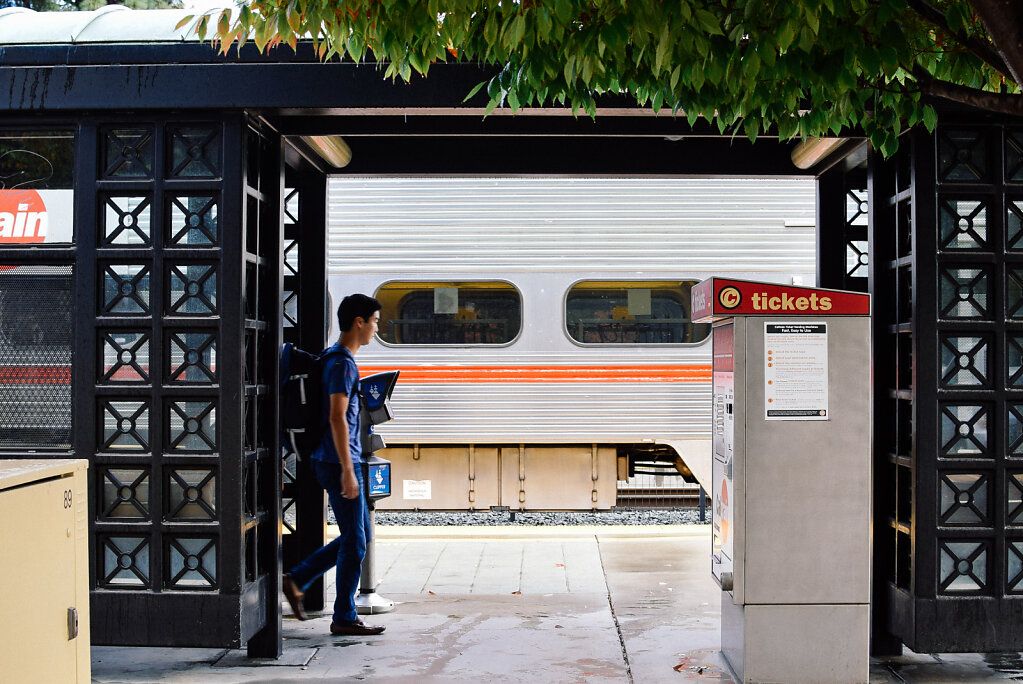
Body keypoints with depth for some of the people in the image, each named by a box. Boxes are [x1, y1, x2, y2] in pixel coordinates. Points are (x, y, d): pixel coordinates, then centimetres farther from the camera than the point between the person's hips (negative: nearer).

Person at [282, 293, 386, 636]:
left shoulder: (337, 359, 16)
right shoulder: (342, 363, -15)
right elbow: (337, 418, -22)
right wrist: (347, 470, -23)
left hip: (335, 462, 10)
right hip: (338, 463, -10)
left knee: (358, 536, 15)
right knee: (354, 541, -2)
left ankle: (297, 579, 18)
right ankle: (344, 618, 8)